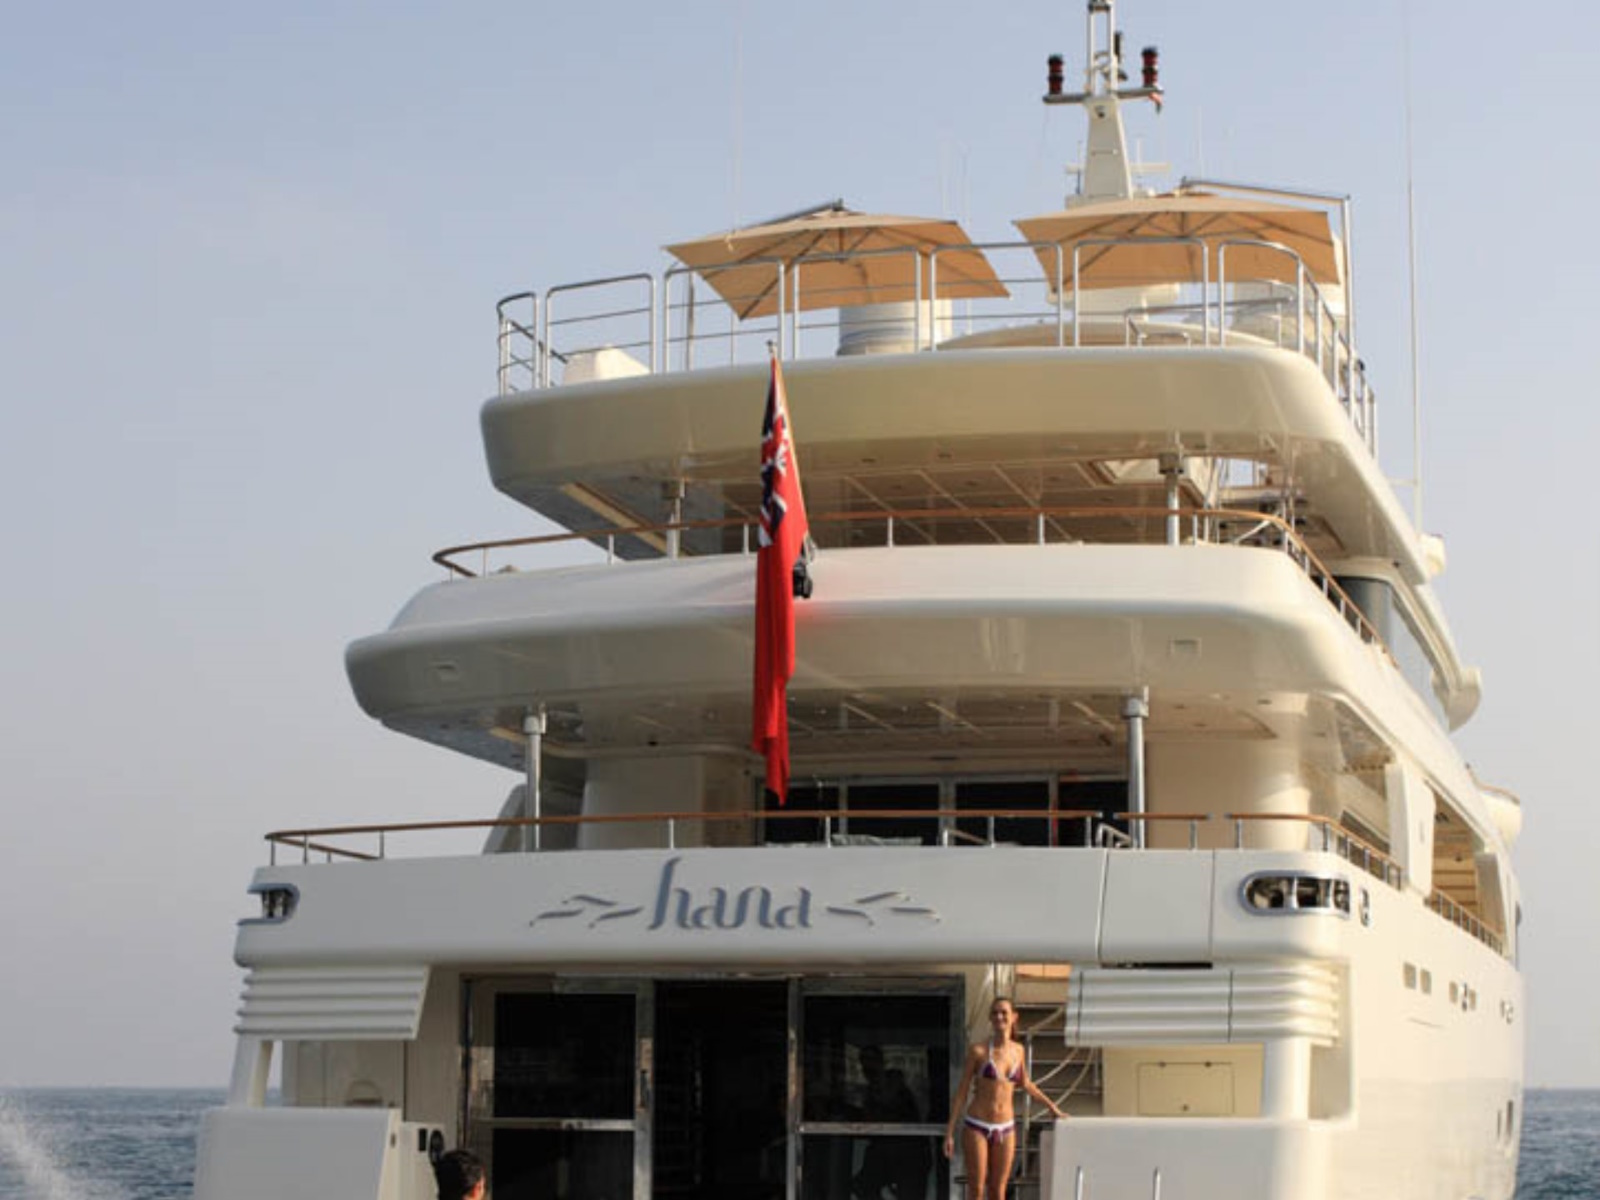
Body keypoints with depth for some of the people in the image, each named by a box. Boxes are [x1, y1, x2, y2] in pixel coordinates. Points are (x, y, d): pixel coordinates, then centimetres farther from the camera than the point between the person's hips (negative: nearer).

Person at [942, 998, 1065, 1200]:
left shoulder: (1018, 1050, 4)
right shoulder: (978, 1050, -8)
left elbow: (1025, 1084, 22)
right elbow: (962, 1091, -4)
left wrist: (1052, 1106, 26)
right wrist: (949, 1133, -5)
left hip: (1005, 1129, 4)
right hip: (976, 1127, -3)